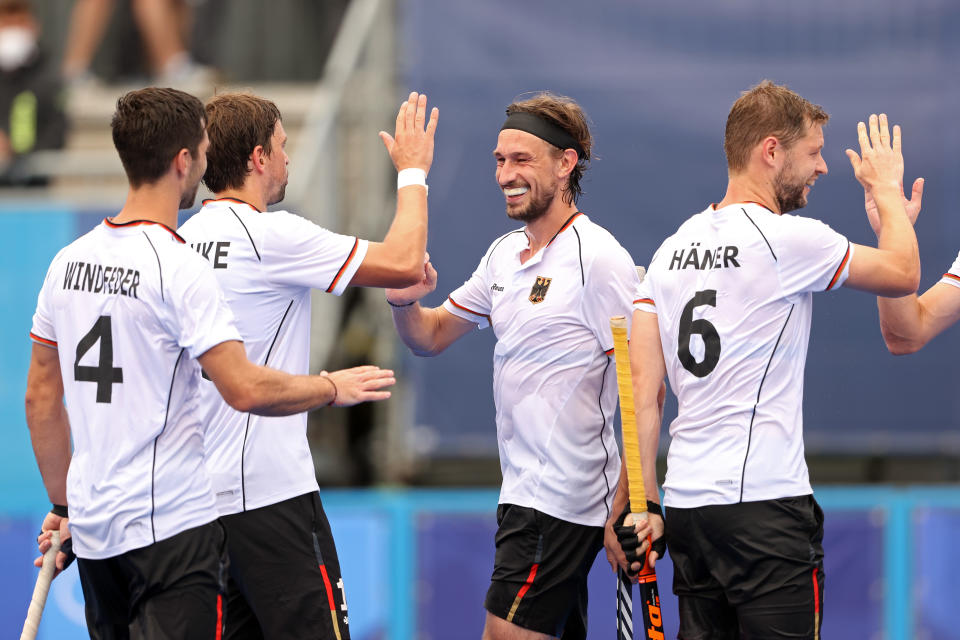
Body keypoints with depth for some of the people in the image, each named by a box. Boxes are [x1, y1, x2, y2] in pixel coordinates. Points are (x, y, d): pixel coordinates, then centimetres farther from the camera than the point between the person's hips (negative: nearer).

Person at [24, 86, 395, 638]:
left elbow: (41, 399, 14)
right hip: (171, 523, -7)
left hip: (94, 527, 7)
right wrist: (333, 388, -3)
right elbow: (246, 389, -19)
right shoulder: (178, 267, -14)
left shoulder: (69, 261, 8)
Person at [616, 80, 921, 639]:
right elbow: (903, 273, 3)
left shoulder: (673, 249, 12)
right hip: (765, 505, -7)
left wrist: (644, 503, 9)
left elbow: (643, 388, 8)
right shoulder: (787, 239, -9)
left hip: (687, 505, 7)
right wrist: (888, 189, 21)